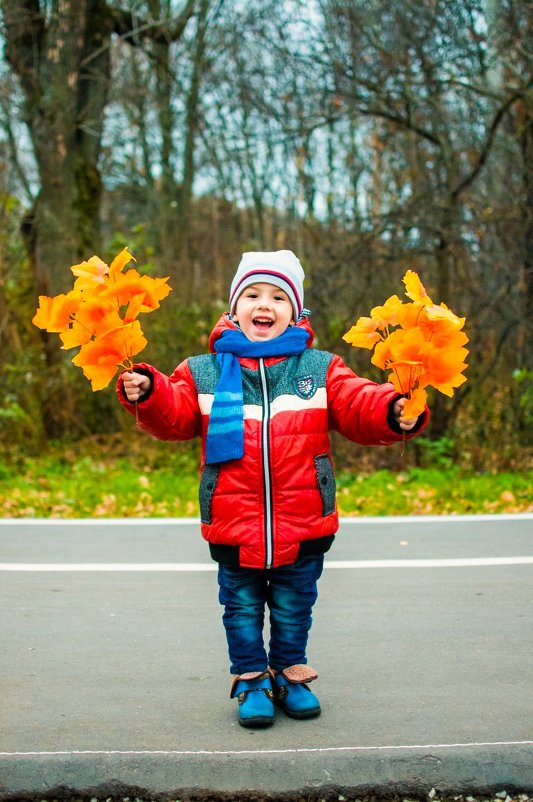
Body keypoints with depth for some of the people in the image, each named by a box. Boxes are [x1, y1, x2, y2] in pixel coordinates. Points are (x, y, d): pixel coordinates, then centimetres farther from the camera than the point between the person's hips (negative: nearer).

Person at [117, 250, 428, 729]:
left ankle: (290, 676, 35)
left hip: (303, 526, 0)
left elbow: (359, 407, -8)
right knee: (242, 608, 13)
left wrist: (395, 411, -29)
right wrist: (146, 394, -24)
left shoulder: (321, 369, 2)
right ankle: (251, 683, 29)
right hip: (233, 526, 0)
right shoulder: (204, 372, 3)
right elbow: (174, 416, -5)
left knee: (293, 609, 16)